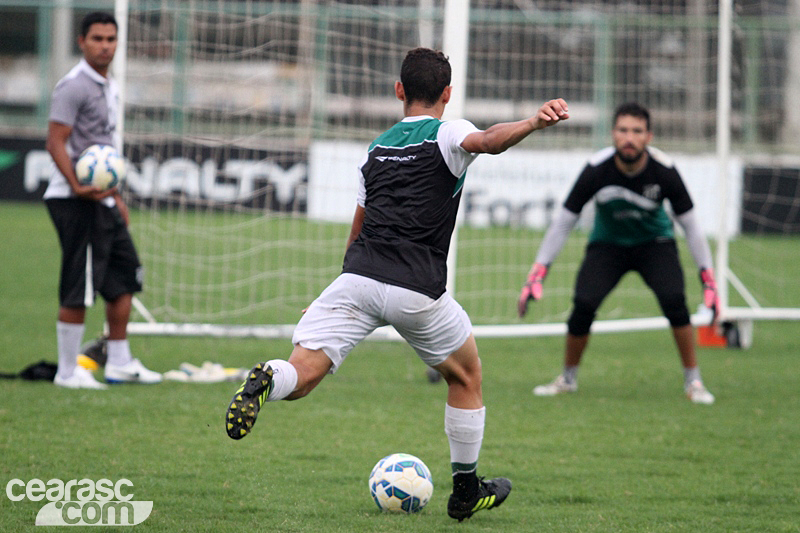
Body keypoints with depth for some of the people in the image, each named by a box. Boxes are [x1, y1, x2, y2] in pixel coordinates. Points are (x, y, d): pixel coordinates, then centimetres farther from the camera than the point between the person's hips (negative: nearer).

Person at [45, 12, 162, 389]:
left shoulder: (109, 88, 18)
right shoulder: (74, 86, -12)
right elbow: (55, 142, -17)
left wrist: (115, 195, 25)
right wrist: (78, 186, -27)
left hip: (102, 200, 10)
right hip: (77, 202, -10)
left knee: (124, 279, 11)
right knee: (77, 291, -7)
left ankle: (119, 362, 19)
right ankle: (67, 371, 0)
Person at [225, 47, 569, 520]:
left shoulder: (376, 149, 24)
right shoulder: (446, 134, 7)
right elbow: (488, 141, -18)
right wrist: (535, 122, -34)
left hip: (357, 275, 3)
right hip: (416, 292, -3)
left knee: (302, 372, -8)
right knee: (467, 376, 21)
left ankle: (268, 381, -44)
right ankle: (467, 491, 27)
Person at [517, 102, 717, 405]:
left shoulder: (663, 171, -23)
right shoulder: (596, 170, -25)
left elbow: (690, 225, -11)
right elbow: (563, 223, -14)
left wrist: (708, 278, -14)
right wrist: (537, 274, -16)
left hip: (654, 242, 0)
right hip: (607, 244, 0)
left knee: (674, 300, -24)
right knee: (583, 305, -19)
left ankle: (693, 380, -7)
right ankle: (568, 378, 7)